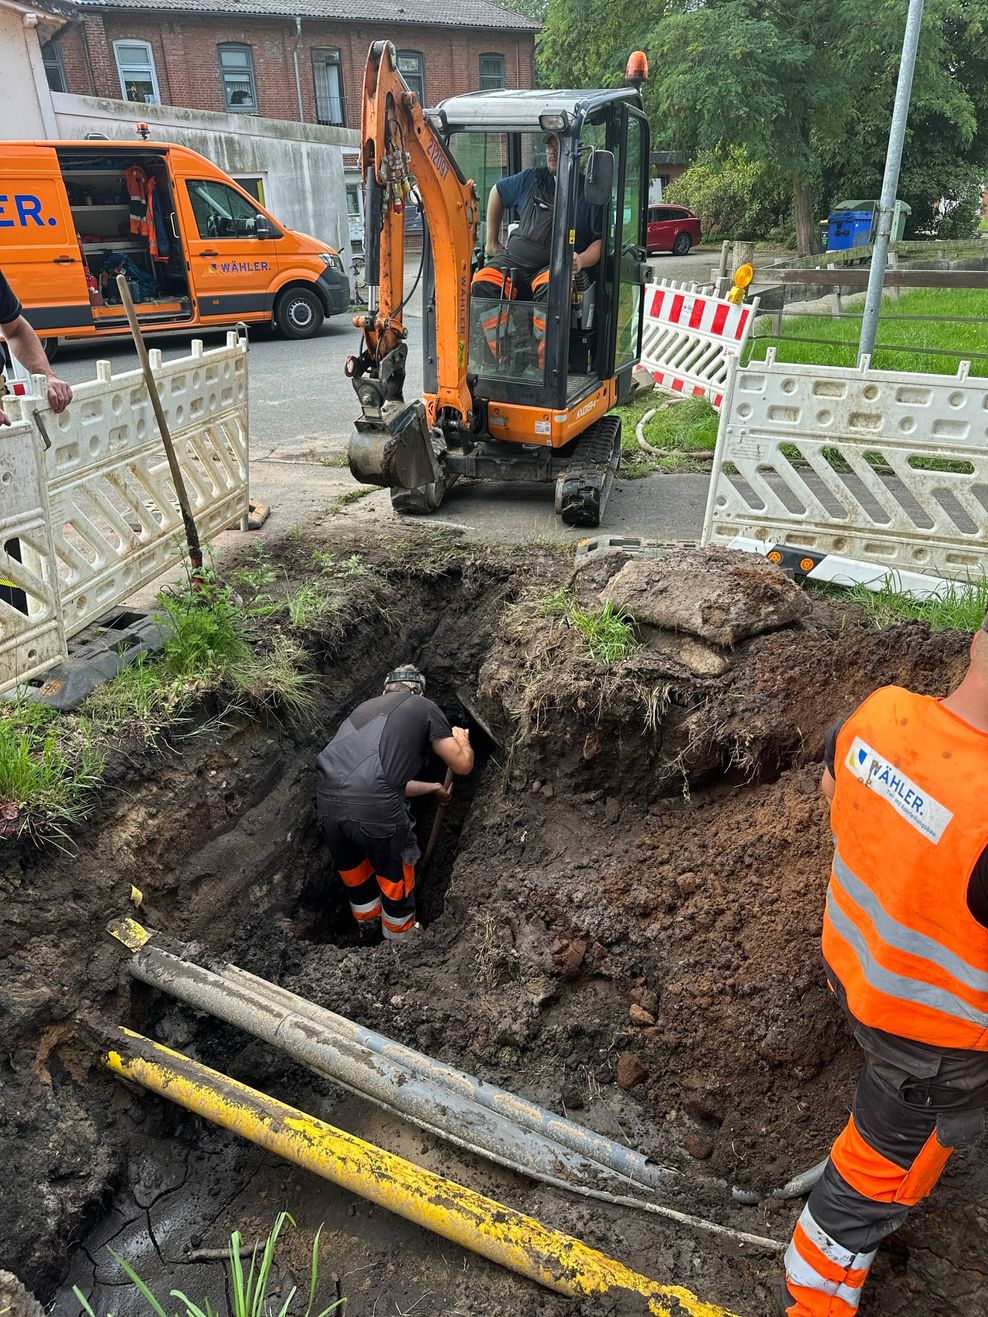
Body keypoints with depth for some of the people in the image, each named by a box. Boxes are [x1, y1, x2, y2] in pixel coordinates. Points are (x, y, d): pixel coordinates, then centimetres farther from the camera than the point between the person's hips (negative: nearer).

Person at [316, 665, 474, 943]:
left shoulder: (366, 707, 30)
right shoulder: (424, 708, 14)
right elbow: (462, 765, 14)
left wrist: (433, 788, 51)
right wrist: (462, 739, 37)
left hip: (328, 800, 6)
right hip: (376, 808, -6)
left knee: (356, 878, 30)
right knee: (396, 883, 20)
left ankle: (369, 936, 52)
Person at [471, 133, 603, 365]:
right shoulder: (531, 180, 17)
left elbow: (602, 240, 3)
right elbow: (497, 192, 33)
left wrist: (582, 260, -19)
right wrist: (492, 241, 29)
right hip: (514, 259, 4)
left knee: (549, 286, -40)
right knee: (483, 282, -27)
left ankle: (542, 364, -40)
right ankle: (504, 359, -34)